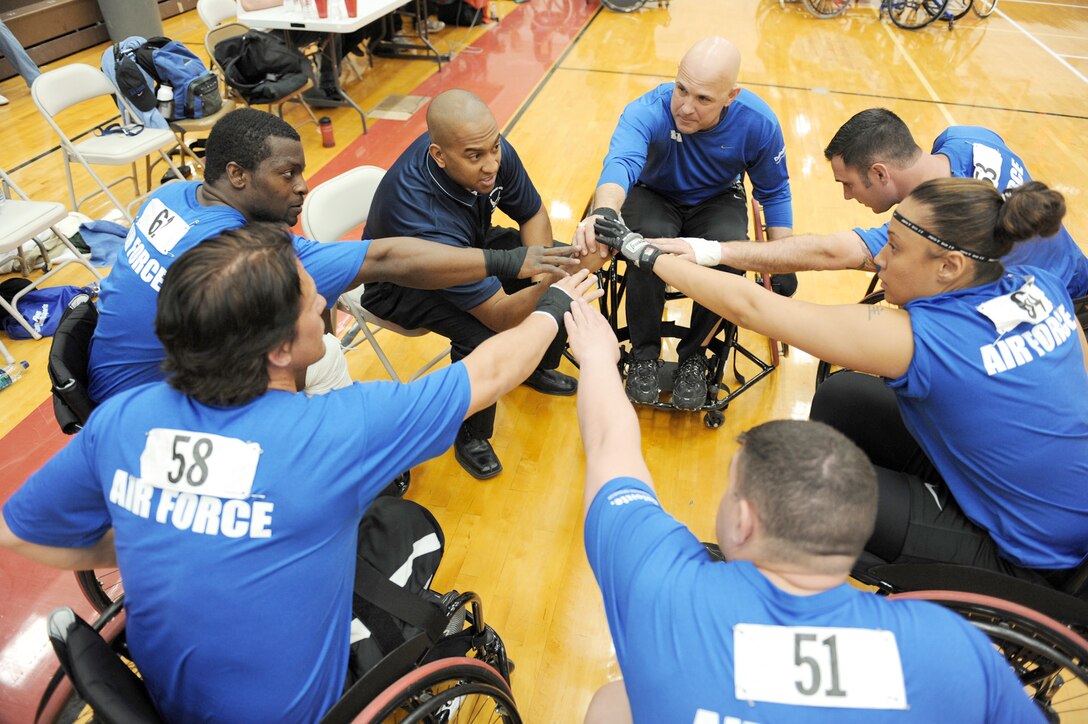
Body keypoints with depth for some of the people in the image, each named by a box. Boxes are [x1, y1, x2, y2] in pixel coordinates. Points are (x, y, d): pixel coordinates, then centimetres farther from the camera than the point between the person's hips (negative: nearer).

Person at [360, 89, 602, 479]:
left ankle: (539, 367, 19)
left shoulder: (491, 151, -24)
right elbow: (501, 315, -39)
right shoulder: (422, 214, -42)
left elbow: (533, 214, -3)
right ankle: (470, 437, -2)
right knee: (484, 337, -32)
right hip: (402, 284, -6)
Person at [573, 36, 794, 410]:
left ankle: (693, 355, -7)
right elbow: (620, 164, -50)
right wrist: (603, 212, -72)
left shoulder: (758, 122, -21)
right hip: (655, 196, -1)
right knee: (649, 238, -36)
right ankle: (644, 352, -11)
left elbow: (775, 193, -5)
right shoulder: (647, 111, -30)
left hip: (718, 201, 2)